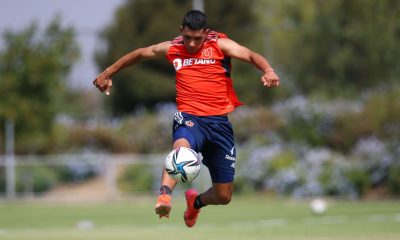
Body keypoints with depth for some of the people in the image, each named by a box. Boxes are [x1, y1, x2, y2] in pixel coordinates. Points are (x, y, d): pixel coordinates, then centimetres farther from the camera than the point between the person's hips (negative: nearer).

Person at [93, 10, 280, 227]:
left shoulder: (220, 44, 3)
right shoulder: (172, 49, 9)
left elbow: (251, 56, -11)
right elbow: (138, 54, 23)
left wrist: (267, 70, -32)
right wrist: (107, 74, 28)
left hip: (219, 122, 1)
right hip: (189, 118, -1)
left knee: (223, 197, 6)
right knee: (181, 146, -41)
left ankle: (195, 202, 41)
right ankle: (164, 196, -60)